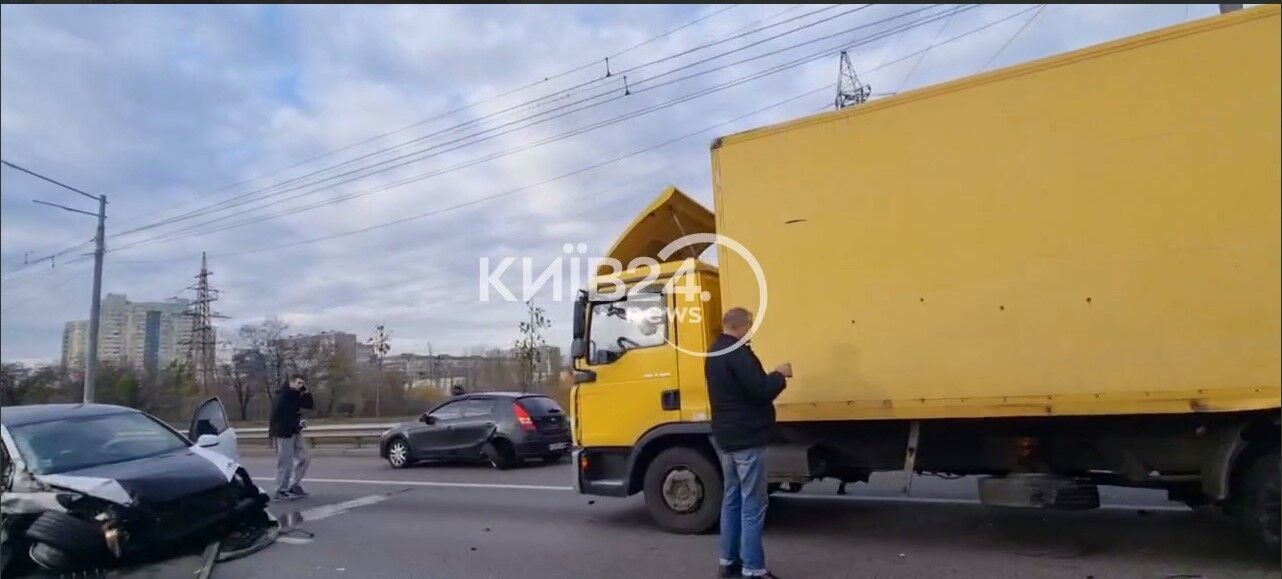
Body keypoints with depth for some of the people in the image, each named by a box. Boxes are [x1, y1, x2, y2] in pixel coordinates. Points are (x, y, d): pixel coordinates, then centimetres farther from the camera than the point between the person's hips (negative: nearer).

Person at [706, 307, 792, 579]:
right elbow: (760, 391, -23)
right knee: (752, 506, -4)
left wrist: (771, 376, 11)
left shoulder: (715, 352, 13)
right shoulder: (737, 353, -20)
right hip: (747, 439, -10)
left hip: (726, 437, 10)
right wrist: (779, 375, -6)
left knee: (732, 499, 16)